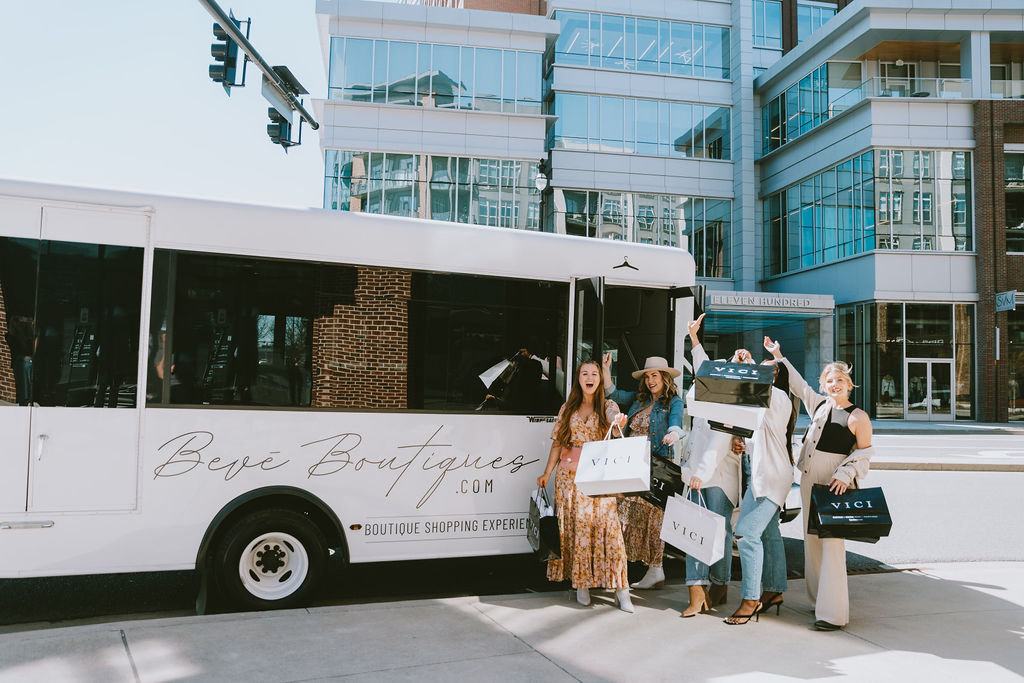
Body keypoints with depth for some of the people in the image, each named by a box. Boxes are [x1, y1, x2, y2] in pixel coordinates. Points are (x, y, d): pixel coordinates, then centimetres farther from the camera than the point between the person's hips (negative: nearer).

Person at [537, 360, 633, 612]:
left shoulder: (608, 406, 7)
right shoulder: (567, 409, 13)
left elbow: (614, 420, -17)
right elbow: (558, 442, 13)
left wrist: (619, 421, -41)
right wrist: (547, 473, 7)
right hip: (570, 475, 2)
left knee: (608, 524, -10)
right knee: (576, 526, 0)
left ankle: (621, 590, -7)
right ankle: (581, 583, 10)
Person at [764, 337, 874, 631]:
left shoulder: (858, 417, -5)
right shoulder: (818, 404, 12)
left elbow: (864, 453, -3)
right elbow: (798, 383, 24)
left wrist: (845, 474, -18)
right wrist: (778, 356, 26)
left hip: (835, 483, -7)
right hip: (809, 479, 7)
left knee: (831, 542, -11)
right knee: (812, 540, 11)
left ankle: (834, 613, -10)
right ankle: (819, 599, 22)